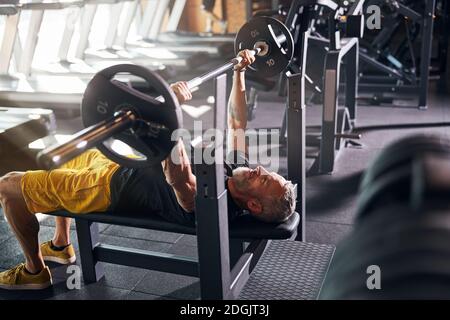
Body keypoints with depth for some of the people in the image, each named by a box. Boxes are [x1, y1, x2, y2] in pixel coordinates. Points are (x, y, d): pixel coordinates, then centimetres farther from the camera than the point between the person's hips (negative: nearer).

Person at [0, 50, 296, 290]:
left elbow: (178, 175, -51)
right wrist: (240, 72, 3)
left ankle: (35, 271, 17)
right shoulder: (238, 168, -8)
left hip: (108, 188, -9)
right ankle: (60, 246, 36)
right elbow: (236, 121, 3)